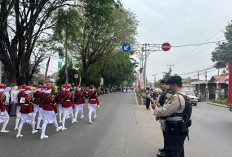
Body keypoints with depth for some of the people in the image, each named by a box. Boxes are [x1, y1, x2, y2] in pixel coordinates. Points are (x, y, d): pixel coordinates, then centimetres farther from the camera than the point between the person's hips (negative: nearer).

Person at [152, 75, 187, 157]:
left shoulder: (176, 97, -22)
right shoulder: (183, 96, 12)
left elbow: (164, 112, -22)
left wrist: (155, 107, -4)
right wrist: (160, 106, 8)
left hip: (174, 132, -11)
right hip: (180, 130, 11)